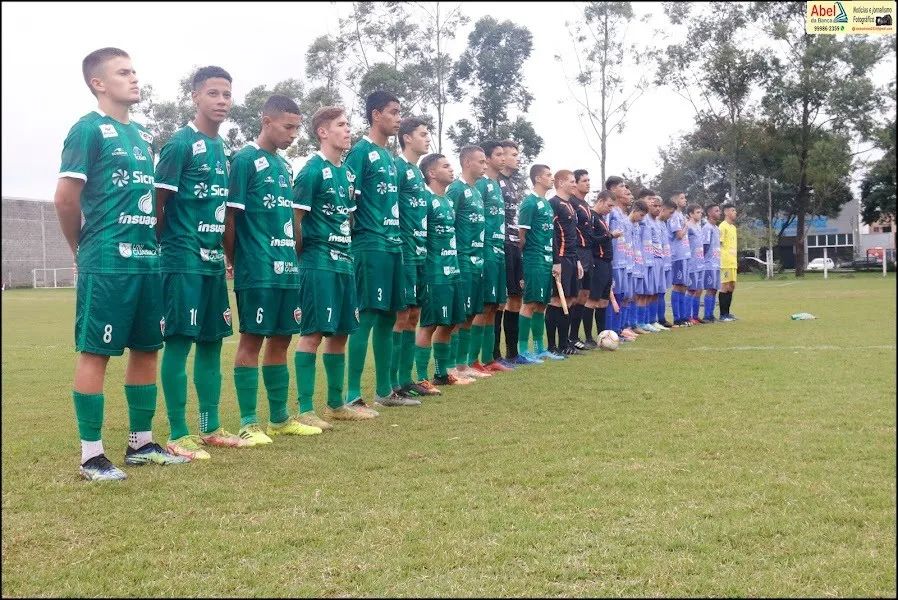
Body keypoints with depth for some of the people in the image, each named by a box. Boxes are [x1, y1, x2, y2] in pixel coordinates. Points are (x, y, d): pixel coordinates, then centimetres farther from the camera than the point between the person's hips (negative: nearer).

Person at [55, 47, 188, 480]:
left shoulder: (144, 136, 18)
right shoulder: (88, 129, -6)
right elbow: (66, 199, -10)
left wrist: (152, 245, 13)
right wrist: (86, 250, 1)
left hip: (148, 259, 8)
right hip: (107, 264, -8)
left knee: (146, 349, 12)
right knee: (95, 352, -2)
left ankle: (141, 444, 23)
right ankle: (91, 456, 5)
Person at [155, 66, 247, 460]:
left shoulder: (223, 149, 15)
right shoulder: (180, 143, -9)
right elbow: (158, 202, -10)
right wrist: (166, 247, -7)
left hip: (213, 260, 8)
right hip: (184, 260, -8)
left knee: (212, 341, 12)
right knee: (179, 341, -4)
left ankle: (211, 428, 21)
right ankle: (178, 436, 3)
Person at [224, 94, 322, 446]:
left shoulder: (284, 166, 17)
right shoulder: (245, 159, -7)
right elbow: (230, 215, -10)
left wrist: (295, 257, 16)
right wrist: (234, 262, -9)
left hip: (287, 268, 8)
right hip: (257, 270, -8)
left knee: (281, 340, 12)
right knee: (252, 339, -3)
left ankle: (279, 418, 22)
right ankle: (249, 423, 4)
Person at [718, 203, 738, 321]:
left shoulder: (733, 227, 18)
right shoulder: (723, 226, -9)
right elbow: (719, 244, -13)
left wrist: (736, 260, 19)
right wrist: (721, 261, -18)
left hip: (733, 262, 9)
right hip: (725, 262, -9)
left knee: (731, 286, 10)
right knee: (725, 287, -6)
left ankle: (727, 313, 16)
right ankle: (723, 315, -2)